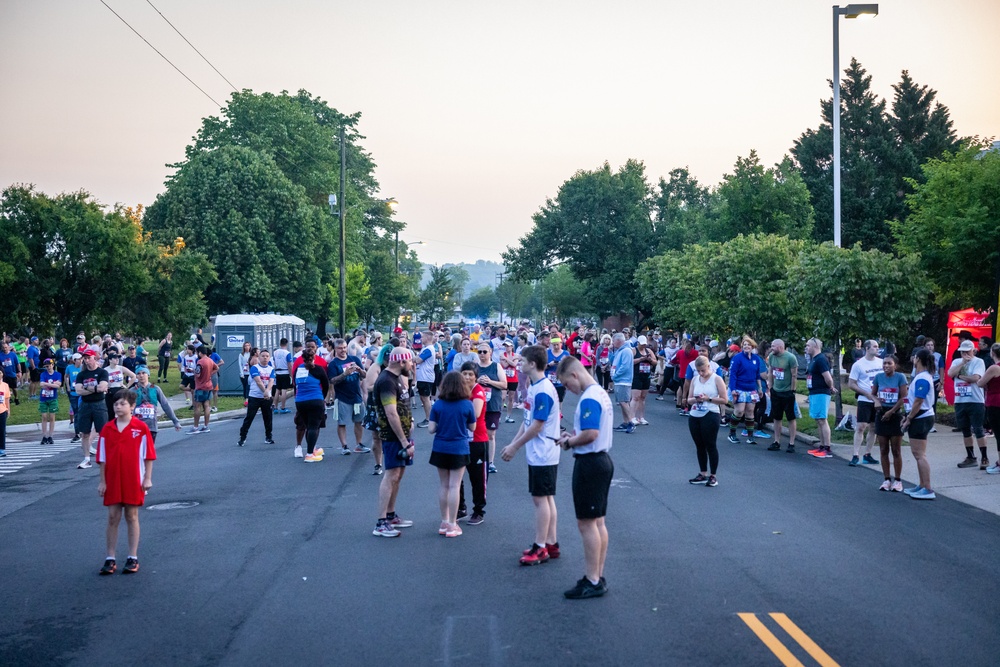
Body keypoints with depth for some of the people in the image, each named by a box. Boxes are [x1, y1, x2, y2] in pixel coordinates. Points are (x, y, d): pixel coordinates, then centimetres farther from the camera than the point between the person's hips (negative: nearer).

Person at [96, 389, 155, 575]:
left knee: (132, 516, 5)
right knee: (113, 518, 6)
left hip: (134, 480, -2)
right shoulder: (107, 429, 3)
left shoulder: (141, 428, -5)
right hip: (112, 480, 2)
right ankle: (110, 559, 12)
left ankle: (133, 558, 13)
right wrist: (102, 481, 2)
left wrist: (147, 478, -5)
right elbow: (102, 457, 5)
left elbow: (148, 455, -2)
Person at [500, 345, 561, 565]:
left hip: (542, 455, -10)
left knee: (540, 498, -4)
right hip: (538, 454, 10)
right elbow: (527, 421, 16)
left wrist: (515, 447, -14)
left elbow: (536, 426, -21)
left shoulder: (543, 391, -20)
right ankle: (551, 544, 20)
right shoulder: (534, 387, 11)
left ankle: (540, 548, 3)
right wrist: (513, 444, 11)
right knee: (546, 498, 13)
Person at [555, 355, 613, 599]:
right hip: (602, 459, 10)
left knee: (586, 523, -4)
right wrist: (573, 434, 5)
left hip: (590, 463, -10)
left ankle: (592, 582, 1)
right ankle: (598, 576, 21)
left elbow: (590, 434, -29)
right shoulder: (601, 393, 12)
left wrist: (569, 442, -12)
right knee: (598, 521, 14)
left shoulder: (588, 399, -20)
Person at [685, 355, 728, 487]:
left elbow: (724, 400, -6)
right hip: (694, 416, 5)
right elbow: (689, 399, 10)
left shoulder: (716, 379, -4)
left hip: (710, 416, -5)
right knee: (699, 446, 11)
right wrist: (695, 399, -12)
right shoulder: (695, 379, 10)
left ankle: (712, 476, 8)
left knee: (710, 446, 0)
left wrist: (708, 399, -16)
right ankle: (703, 474, 20)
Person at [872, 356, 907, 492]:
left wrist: (891, 411, -14)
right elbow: (873, 394, 11)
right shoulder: (878, 377, 3)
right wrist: (876, 400, -12)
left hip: (895, 415, -3)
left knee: (896, 451, 2)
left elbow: (903, 397, -9)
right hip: (881, 415, 3)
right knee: (883, 450, 6)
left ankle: (898, 480, 10)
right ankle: (887, 479, 14)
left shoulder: (900, 377, -7)